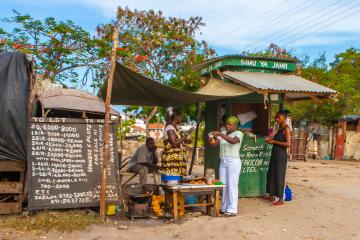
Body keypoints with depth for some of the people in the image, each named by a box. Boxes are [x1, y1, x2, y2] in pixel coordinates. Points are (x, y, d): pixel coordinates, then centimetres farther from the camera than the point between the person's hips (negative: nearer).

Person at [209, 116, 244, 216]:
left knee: (232, 185, -5)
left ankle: (232, 210, 0)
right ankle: (224, 208, 17)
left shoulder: (238, 133, -3)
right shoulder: (223, 133, 14)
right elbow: (215, 143, 1)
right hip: (223, 162, 6)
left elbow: (233, 141, -24)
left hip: (233, 162, -6)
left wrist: (220, 134, -30)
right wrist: (211, 140, -21)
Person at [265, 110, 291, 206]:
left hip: (281, 155, -9)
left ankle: (281, 200, 7)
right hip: (275, 154, 9)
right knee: (271, 175, 15)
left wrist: (274, 141, -17)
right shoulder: (280, 128, 12)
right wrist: (271, 139, 7)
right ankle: (271, 196, 27)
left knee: (279, 176, -2)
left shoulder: (286, 128, -13)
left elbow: (288, 144, -21)